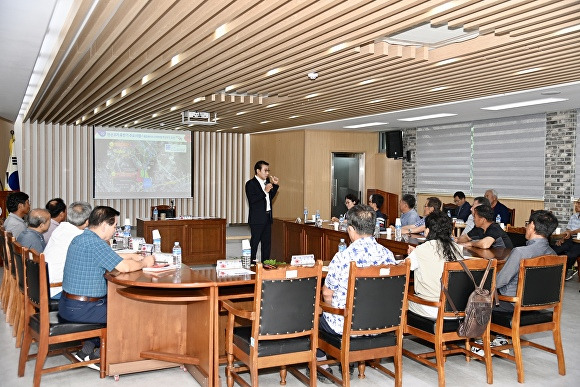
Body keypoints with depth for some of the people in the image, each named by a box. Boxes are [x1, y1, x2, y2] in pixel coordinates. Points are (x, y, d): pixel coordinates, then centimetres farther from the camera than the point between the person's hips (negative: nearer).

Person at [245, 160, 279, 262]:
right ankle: (251, 261, 4)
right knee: (255, 241, -3)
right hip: (257, 219, -7)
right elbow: (252, 199, -20)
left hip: (267, 217, 8)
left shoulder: (267, 181, 14)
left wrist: (275, 185, 9)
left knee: (267, 241, 10)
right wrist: (265, 191, -21)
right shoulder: (251, 183, -9)